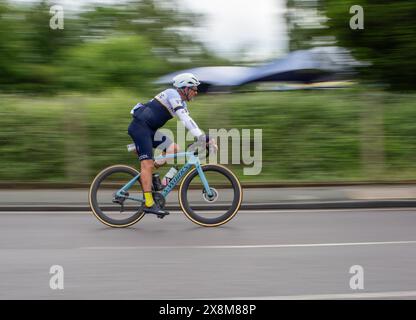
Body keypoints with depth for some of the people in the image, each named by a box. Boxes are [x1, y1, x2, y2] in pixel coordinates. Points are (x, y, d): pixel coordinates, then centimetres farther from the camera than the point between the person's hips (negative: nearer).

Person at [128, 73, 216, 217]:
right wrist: (202, 138, -31)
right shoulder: (172, 94, -14)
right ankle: (149, 204, -16)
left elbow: (189, 123, 12)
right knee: (147, 163, -14)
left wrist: (205, 139, 0)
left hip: (149, 129, 9)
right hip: (139, 126, -9)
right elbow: (185, 119, -26)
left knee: (174, 149, -2)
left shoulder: (181, 103, 15)